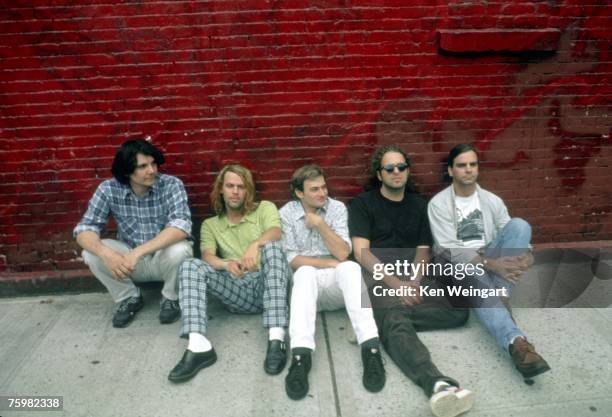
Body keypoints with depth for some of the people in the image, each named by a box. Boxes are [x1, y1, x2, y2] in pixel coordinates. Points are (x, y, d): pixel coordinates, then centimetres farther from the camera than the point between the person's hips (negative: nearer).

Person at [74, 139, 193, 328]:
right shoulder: (108, 189, -13)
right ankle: (130, 298, 2)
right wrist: (106, 254, -37)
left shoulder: (172, 185, -20)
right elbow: (84, 229, -15)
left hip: (165, 257, -2)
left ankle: (171, 298, -3)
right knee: (91, 253, -22)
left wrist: (138, 252, -41)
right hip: (129, 259, 2)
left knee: (179, 250, -34)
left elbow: (181, 226, -32)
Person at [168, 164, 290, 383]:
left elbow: (275, 233, -12)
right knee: (190, 266, -20)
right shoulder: (210, 225, 16)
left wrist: (255, 244, -35)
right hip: (237, 289, 2)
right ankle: (198, 346, -36)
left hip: (267, 284, -2)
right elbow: (207, 256, -2)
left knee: (273, 248, -32)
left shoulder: (265, 208, 11)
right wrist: (227, 264, -26)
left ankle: (276, 339, -42)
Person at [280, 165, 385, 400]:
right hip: (306, 283, -1)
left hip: (336, 284, 1)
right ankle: (300, 355, -50)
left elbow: (343, 253, -8)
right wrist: (331, 263, -11)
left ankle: (371, 347, -43)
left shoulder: (337, 208, 1)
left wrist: (320, 224, -16)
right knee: (305, 272, -35)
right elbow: (292, 260, -6)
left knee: (350, 267, -32)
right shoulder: (286, 214, -1)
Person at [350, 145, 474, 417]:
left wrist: (414, 281, -10)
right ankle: (437, 385, -57)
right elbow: (361, 252, -5)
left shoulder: (418, 205, 19)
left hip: (411, 275, 5)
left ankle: (384, 320, -27)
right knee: (396, 323, -35)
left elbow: (423, 250, 13)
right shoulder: (363, 204, 6)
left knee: (459, 311, -20)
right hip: (376, 275, -5)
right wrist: (395, 284, -17)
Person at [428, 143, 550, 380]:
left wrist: (526, 253, -19)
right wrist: (491, 264, -26)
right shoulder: (439, 204, -5)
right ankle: (516, 342, -54)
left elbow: (512, 235, 7)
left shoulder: (492, 201, 10)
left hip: (490, 263, 4)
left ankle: (499, 296, -26)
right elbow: (449, 249, -15)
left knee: (519, 225, -19)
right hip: (457, 266, -4)